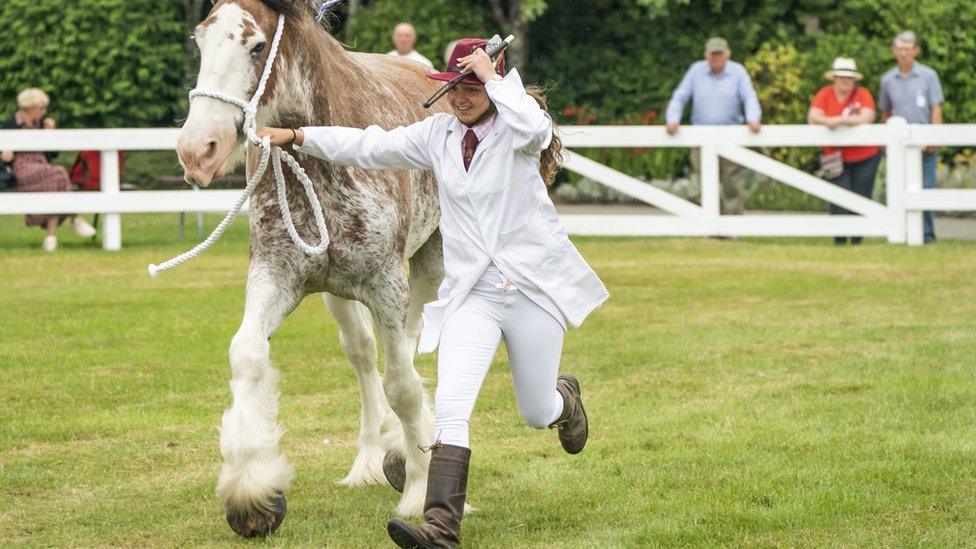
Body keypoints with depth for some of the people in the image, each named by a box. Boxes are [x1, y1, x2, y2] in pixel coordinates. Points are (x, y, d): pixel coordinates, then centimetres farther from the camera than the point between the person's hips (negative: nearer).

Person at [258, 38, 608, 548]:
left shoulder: (514, 128, -8)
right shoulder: (438, 133, 6)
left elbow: (534, 128, -33)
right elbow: (369, 146, 9)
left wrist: (492, 76, -23)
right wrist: (298, 136, 5)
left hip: (534, 288, -3)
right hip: (470, 294, 3)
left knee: (537, 414, 12)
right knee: (450, 405, -17)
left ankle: (565, 396, 51)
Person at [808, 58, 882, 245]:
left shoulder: (862, 94, -6)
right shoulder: (825, 94, -1)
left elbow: (867, 118, -21)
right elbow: (812, 117, -10)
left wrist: (840, 120, -26)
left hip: (865, 159, 0)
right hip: (837, 159, 0)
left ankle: (857, 241, 15)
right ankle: (839, 241, -2)